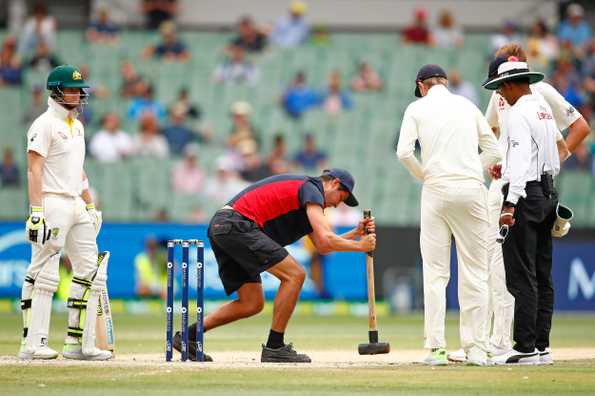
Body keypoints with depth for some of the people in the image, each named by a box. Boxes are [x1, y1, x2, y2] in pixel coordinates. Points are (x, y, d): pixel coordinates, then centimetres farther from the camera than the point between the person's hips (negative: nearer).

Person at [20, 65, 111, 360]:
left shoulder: (77, 126, 19)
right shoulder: (45, 124, -8)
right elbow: (35, 169, -15)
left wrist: (91, 206, 22)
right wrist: (36, 211, -23)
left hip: (76, 206, 9)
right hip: (51, 204, -9)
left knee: (90, 272, 6)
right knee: (43, 275, -8)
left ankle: (78, 343, 9)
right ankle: (33, 344, -8)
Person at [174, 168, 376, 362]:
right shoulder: (311, 188, -1)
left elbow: (321, 247, 27)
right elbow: (326, 240, -12)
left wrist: (355, 233, 21)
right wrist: (359, 246, 1)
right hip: (237, 225, -10)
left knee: (252, 304, 11)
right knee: (294, 274, -10)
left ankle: (188, 336, 12)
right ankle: (274, 347, -8)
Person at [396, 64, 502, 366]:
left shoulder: (417, 108, 6)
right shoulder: (467, 106, 14)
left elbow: (404, 152, -5)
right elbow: (493, 151, 10)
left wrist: (423, 176, 10)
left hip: (437, 192, -2)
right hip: (472, 191, 2)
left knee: (435, 273, 2)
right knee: (474, 271, 4)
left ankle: (436, 348, -4)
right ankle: (476, 349, 1)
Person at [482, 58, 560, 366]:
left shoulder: (519, 114, -14)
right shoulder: (545, 109, 15)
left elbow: (522, 159, -24)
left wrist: (510, 204, -29)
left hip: (525, 195, -10)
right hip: (548, 192, 10)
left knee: (521, 276, -9)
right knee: (542, 275, 11)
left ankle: (525, 348, -11)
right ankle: (541, 344, 14)